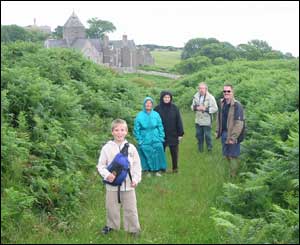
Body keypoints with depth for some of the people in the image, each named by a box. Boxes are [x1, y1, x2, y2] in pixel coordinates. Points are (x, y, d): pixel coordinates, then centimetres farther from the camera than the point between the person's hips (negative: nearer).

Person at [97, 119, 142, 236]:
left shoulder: (131, 148, -3)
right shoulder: (107, 148, -6)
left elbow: (137, 165, 4)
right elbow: (100, 165, -1)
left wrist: (136, 179, -6)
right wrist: (107, 174, -18)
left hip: (128, 184, 0)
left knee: (130, 208, 9)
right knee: (111, 207, 13)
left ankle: (133, 228, 23)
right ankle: (111, 225, 35)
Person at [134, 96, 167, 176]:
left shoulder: (156, 115, 0)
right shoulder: (140, 116, -4)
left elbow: (160, 127, 6)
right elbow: (136, 129, 1)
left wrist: (161, 137, 1)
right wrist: (139, 140, -3)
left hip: (156, 140, 1)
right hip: (145, 141, -1)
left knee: (157, 155, 2)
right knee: (147, 156, 2)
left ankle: (157, 170, 17)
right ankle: (148, 171, 18)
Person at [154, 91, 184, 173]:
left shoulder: (174, 108, -1)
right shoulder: (157, 108, -3)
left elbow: (178, 121, 0)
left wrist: (180, 133, -3)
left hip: (173, 135, 0)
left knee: (174, 152, 6)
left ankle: (175, 168, 20)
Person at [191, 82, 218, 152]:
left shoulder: (210, 97, -14)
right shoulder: (196, 96, 2)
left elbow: (215, 108, -14)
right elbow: (192, 106, 10)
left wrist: (205, 109, -23)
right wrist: (196, 108, -13)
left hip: (207, 121, -5)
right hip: (198, 120, 5)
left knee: (207, 135, 5)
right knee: (199, 134, 13)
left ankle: (209, 147, 27)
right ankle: (200, 148, 30)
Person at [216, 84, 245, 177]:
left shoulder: (237, 105, -17)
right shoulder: (222, 103, 5)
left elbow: (239, 123, -20)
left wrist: (233, 137, -21)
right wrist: (218, 131, 13)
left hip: (232, 135, -7)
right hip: (224, 133, 7)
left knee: (233, 156, 1)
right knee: (226, 154, 17)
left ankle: (233, 176, 12)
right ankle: (233, 169, 35)